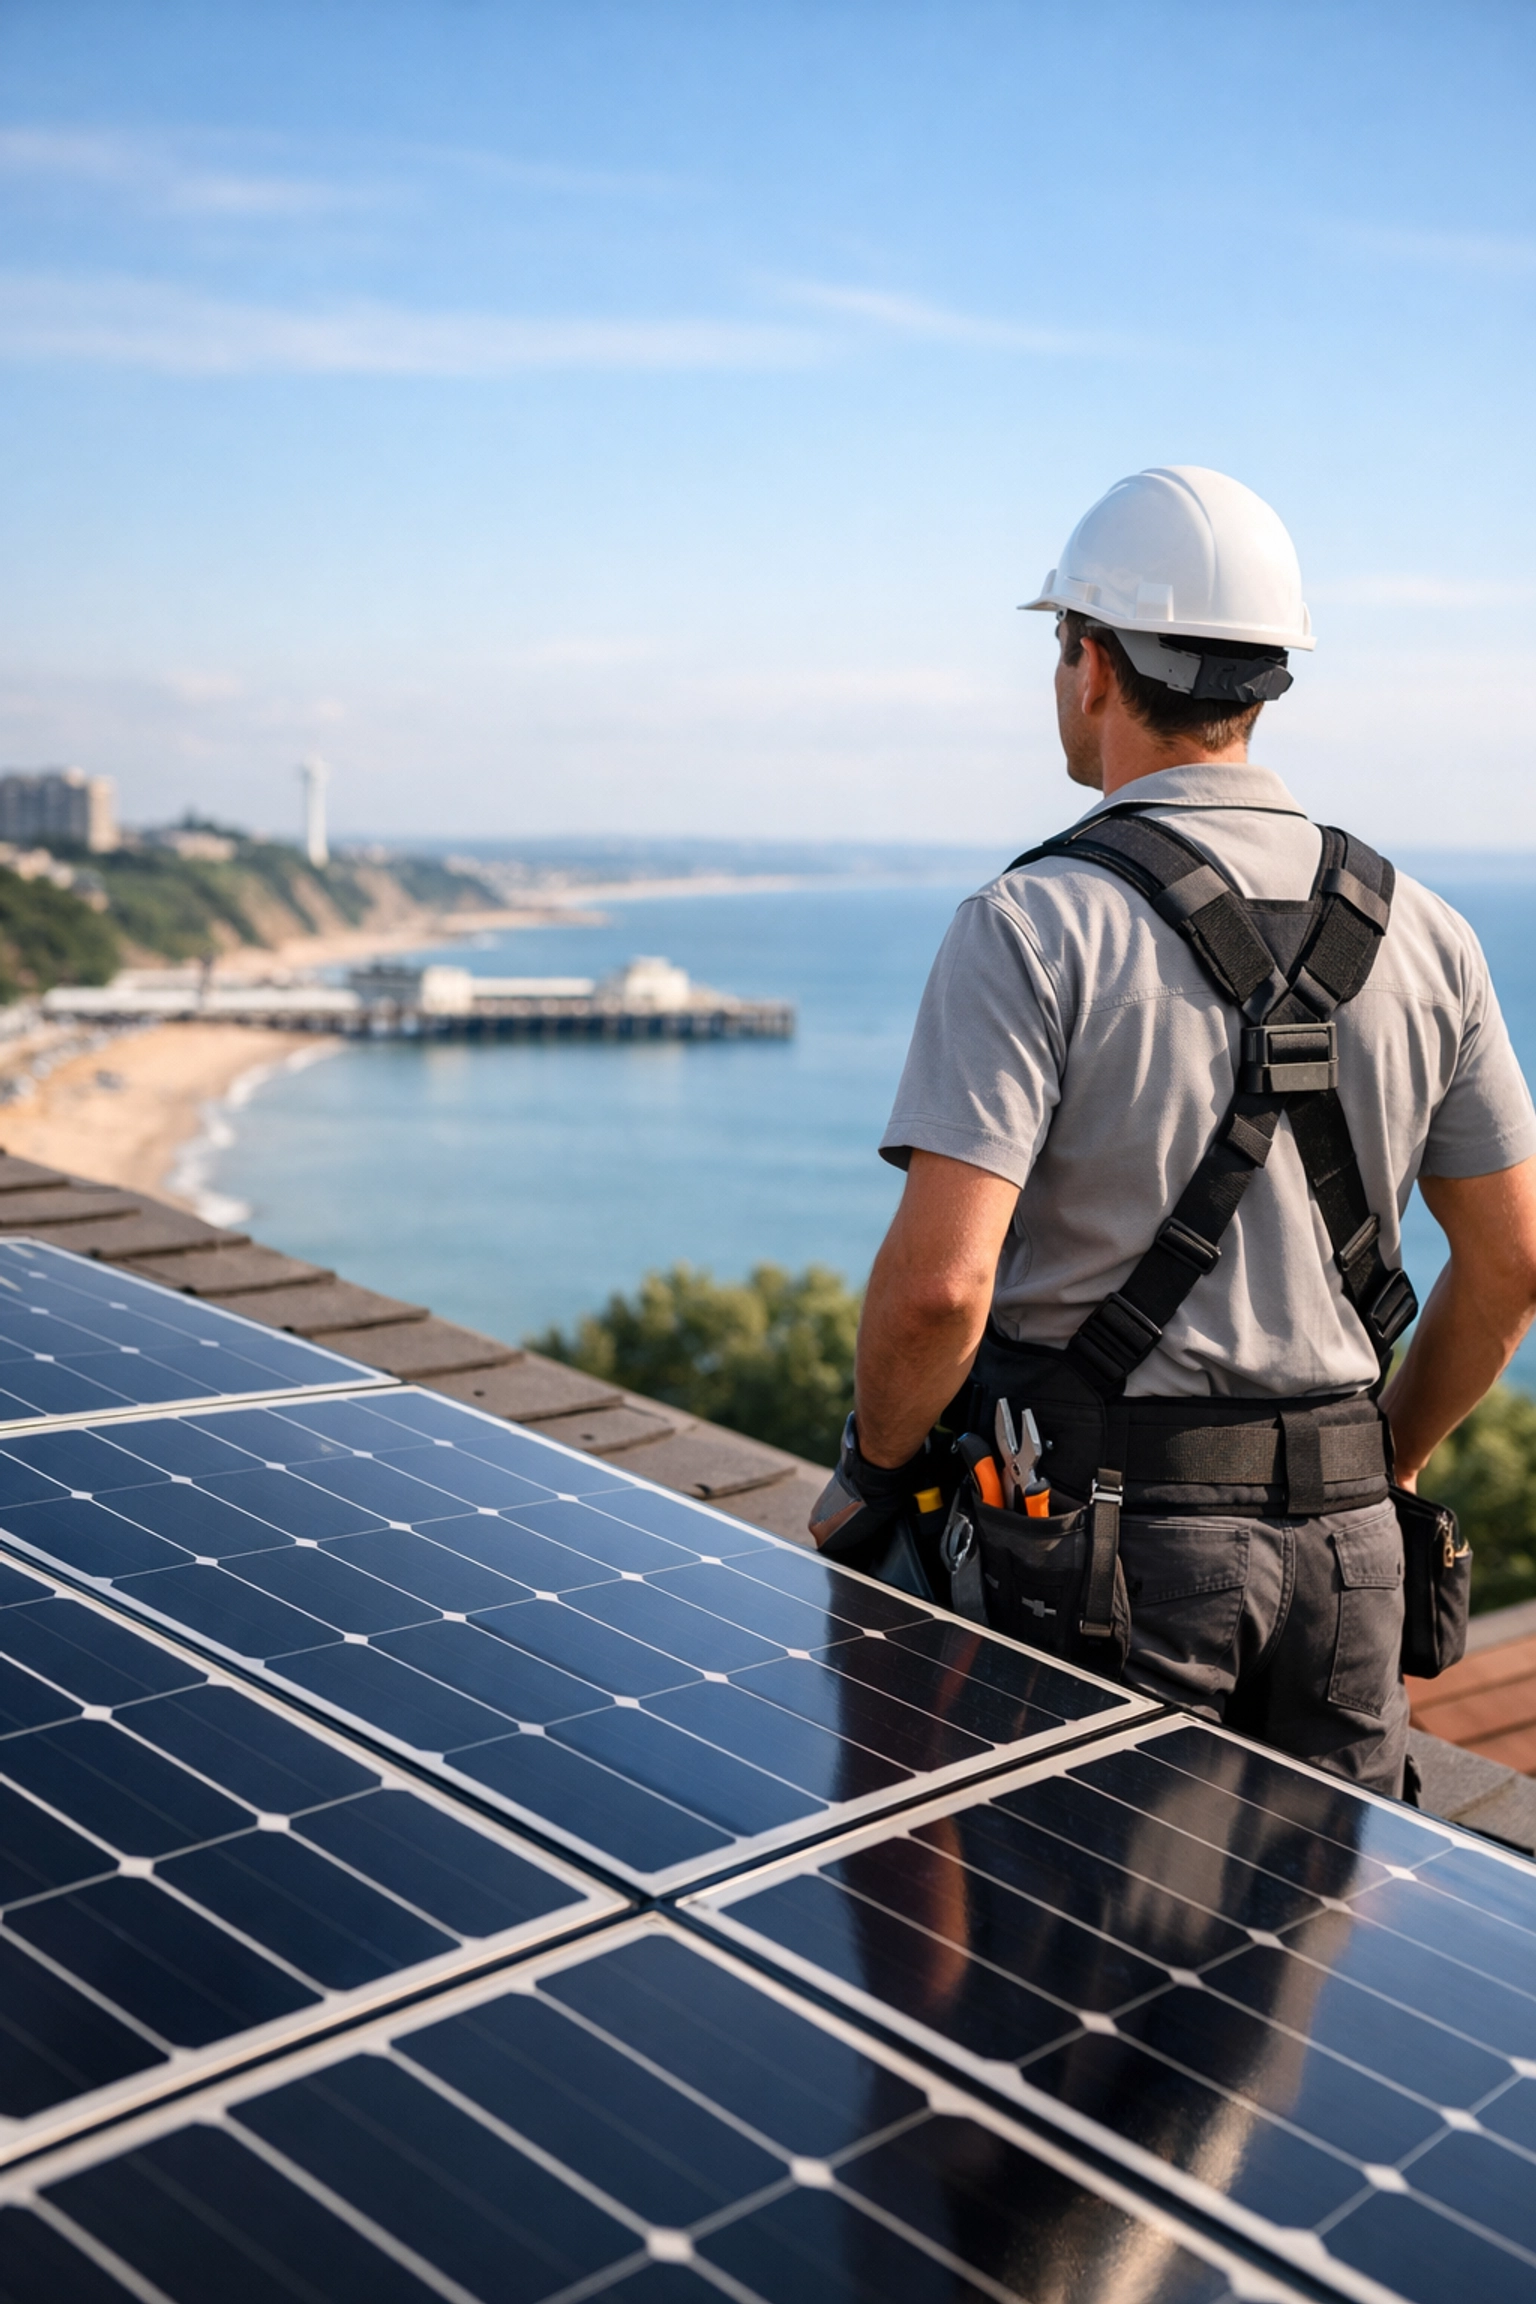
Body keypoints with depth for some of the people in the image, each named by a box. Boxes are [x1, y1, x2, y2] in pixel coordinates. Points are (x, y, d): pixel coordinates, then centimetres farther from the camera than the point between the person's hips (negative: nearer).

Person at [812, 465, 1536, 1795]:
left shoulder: (1034, 929, -13)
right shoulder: (1423, 935, 4)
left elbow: (938, 1281, -20)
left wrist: (872, 1472, -2)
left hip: (1112, 1532, -5)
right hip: (1347, 1544, 5)